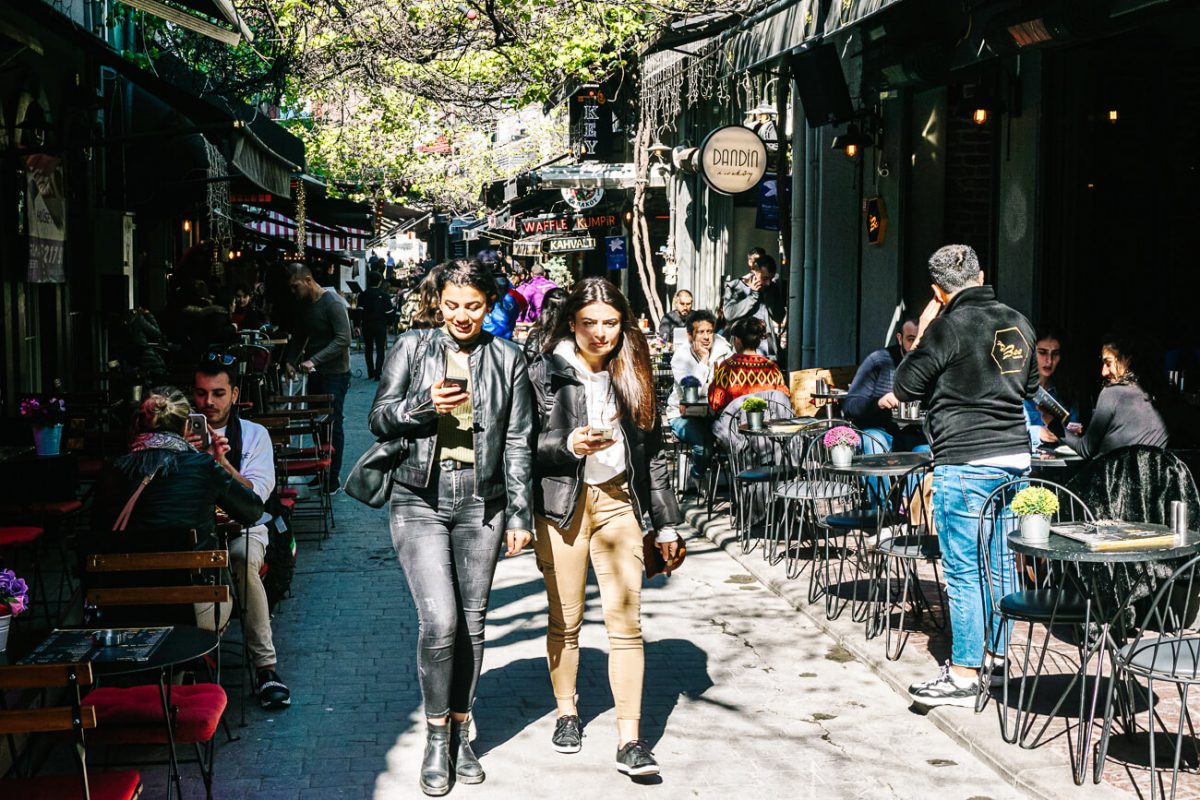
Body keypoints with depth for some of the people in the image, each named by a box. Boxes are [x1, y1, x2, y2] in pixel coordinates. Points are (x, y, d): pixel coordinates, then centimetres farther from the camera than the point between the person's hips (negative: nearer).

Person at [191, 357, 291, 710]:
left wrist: (223, 462, -24)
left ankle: (265, 667, -28)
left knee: (243, 558, -35)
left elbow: (256, 497, -9)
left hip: (243, 526, -1)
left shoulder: (254, 434, 4)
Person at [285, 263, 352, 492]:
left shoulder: (332, 302, -16)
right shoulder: (304, 304, 10)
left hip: (335, 373, -8)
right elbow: (300, 336, 21)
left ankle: (333, 478, 4)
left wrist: (314, 360, -26)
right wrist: (291, 361, 5)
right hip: (315, 373, 8)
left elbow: (343, 339, -22)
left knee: (332, 424, -4)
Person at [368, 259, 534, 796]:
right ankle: (436, 737, 7)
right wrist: (424, 405, -14)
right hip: (420, 503, -2)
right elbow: (378, 419, 5)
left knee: (471, 623, 8)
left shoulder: (507, 359, 7)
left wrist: (520, 515, 3)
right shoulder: (411, 349, 4)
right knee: (440, 621, -12)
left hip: (481, 506, 2)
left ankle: (461, 732, 24)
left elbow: (518, 444, 7)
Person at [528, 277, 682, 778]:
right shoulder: (546, 373, -2)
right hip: (562, 504, -2)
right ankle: (566, 712, 31)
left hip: (617, 501, 2)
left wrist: (665, 521, 11)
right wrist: (568, 445, -22)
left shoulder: (632, 374, 8)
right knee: (565, 621, 9)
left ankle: (629, 740, -2)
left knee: (626, 621, -4)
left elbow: (652, 452, 12)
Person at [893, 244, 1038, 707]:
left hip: (966, 464, -7)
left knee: (964, 572, -2)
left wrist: (921, 335, 6)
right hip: (1016, 457, 7)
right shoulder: (1018, 324, 10)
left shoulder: (949, 326, -12)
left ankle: (964, 677, 2)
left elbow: (904, 387, -4)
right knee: (1001, 566, 14)